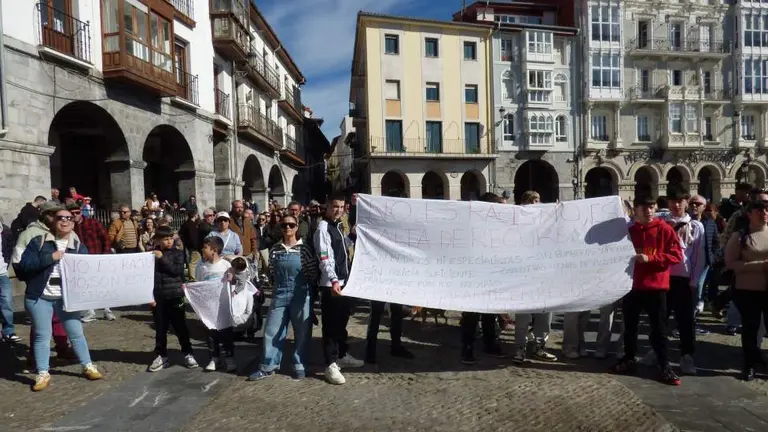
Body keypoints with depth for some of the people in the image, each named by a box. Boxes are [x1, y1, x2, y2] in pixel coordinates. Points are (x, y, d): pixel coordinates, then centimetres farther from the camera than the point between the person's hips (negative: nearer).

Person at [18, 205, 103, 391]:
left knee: (76, 332, 6)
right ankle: (43, 374, 17)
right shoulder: (38, 242, 0)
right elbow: (24, 264, -10)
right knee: (42, 335, 6)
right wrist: (50, 257, -18)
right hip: (39, 297, -1)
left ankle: (88, 366, 19)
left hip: (67, 297, 1)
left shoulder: (79, 246, 5)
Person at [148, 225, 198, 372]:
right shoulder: (152, 254, 4)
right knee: (160, 328, 10)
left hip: (175, 296, -2)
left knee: (180, 326, 4)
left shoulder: (178, 253, 0)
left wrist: (162, 258, -15)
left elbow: (177, 270, -14)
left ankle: (188, 354, 15)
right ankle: (161, 356, 21)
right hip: (158, 297, 2)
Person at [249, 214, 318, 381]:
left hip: (300, 296, -3)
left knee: (302, 332, 7)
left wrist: (306, 288, -1)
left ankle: (300, 366, 22)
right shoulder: (275, 249, 5)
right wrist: (276, 286, 10)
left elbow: (313, 272, -3)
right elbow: (271, 272, 15)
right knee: (272, 331, 6)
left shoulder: (304, 248, -6)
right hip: (279, 295, 3)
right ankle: (268, 367, 18)